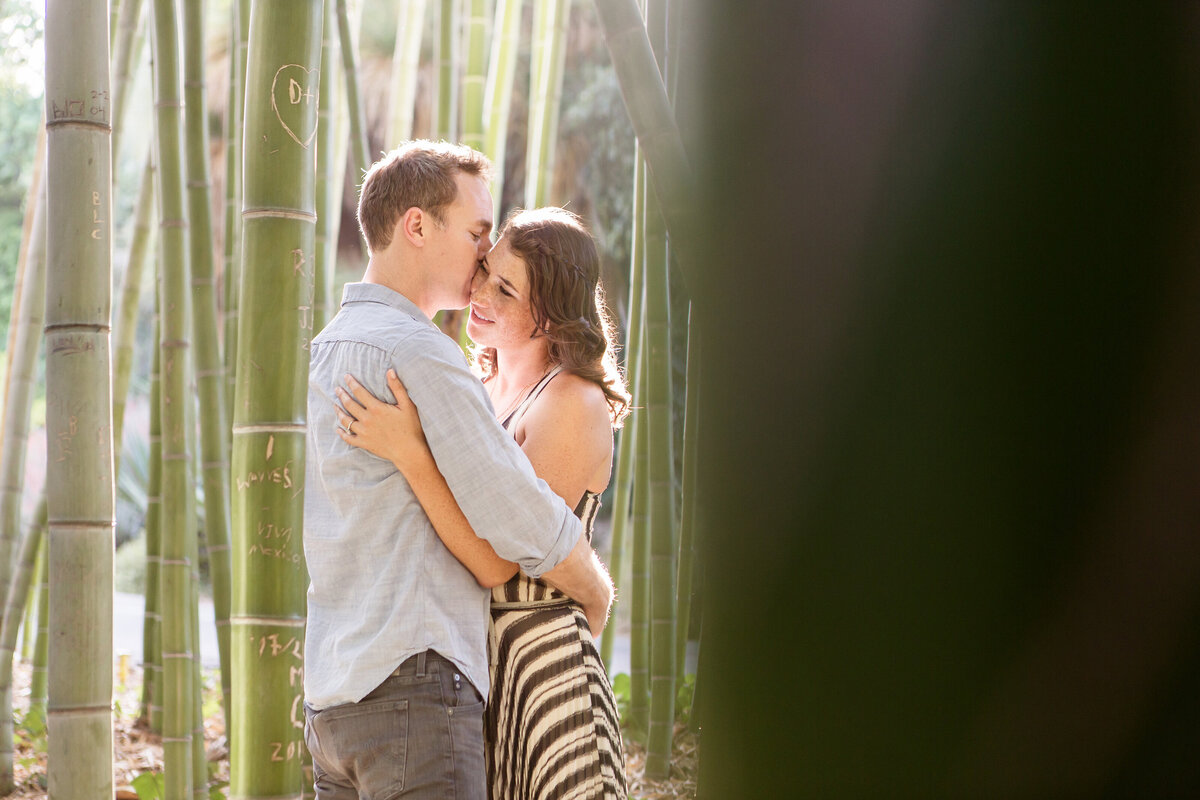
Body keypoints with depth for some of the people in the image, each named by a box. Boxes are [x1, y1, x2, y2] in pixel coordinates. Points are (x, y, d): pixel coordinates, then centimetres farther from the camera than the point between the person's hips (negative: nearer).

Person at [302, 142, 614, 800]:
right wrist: (598, 596, 6)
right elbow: (524, 523, -12)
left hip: (331, 694, 9)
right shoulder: (418, 352, -12)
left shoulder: (324, 350, 18)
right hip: (414, 680, -9)